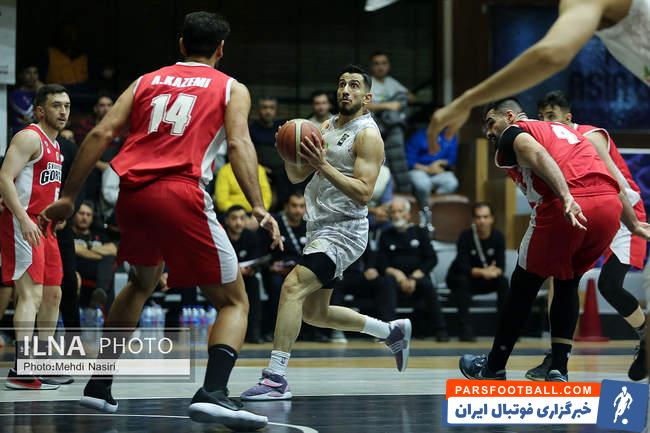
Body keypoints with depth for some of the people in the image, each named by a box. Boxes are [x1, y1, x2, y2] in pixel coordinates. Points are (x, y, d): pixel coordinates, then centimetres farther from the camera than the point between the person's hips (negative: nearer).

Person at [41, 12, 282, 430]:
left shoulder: (147, 81, 22)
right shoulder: (231, 89, 13)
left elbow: (101, 134, 11)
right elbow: (239, 144, -5)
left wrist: (69, 197, 13)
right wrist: (260, 210, -12)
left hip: (133, 193, 5)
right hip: (182, 193, -5)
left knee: (142, 282, 32)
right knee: (234, 302, 4)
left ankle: (99, 385, 31)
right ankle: (213, 393, -21)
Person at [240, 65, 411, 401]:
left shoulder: (367, 135, -11)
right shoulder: (327, 128, 14)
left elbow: (363, 193, -21)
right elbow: (297, 176, 14)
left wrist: (323, 165, -27)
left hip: (343, 231, -10)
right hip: (321, 230, 10)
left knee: (293, 287, -26)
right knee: (315, 313, 17)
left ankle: (276, 378, -27)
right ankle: (393, 332, 36)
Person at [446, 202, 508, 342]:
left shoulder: (498, 236, -8)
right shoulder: (466, 236, -19)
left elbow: (501, 266, -13)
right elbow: (463, 267, -28)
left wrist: (494, 272, -37)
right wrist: (482, 272, -44)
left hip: (484, 282, 3)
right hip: (459, 278, -3)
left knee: (503, 281, -24)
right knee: (463, 281, -36)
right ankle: (465, 329, -37)